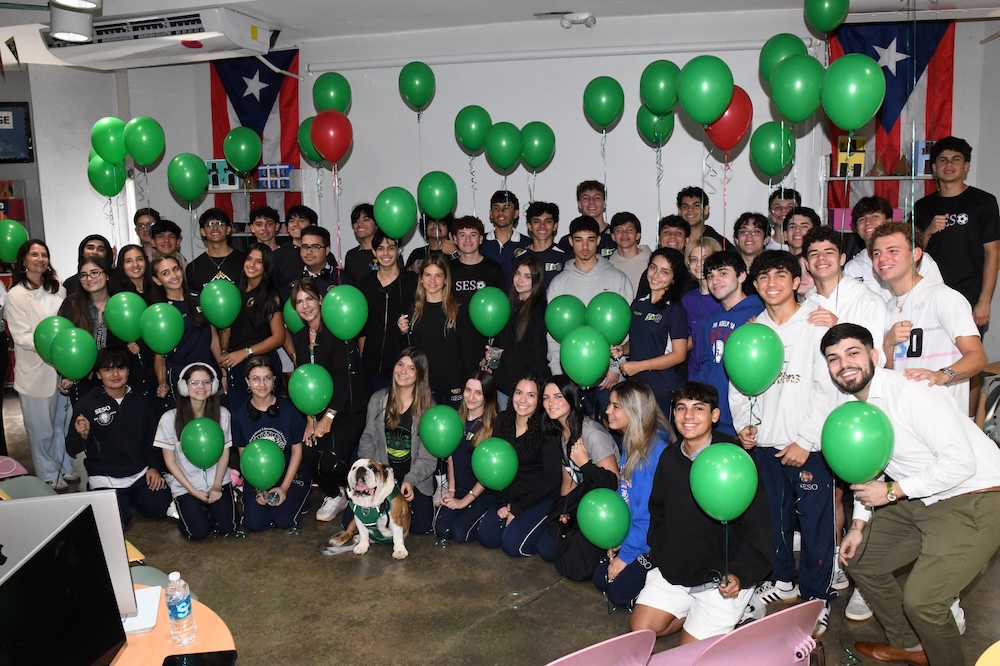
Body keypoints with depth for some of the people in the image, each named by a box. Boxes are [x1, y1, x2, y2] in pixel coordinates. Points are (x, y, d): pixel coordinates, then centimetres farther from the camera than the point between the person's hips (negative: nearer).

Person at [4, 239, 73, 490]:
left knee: (63, 422, 15)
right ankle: (48, 475, 22)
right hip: (35, 371, -4)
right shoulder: (16, 295, -9)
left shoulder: (57, 289, 6)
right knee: (42, 427, 6)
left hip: (62, 367, 5)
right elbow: (21, 336, -13)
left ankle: (65, 468, 31)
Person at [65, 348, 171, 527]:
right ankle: (121, 500, 13)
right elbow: (72, 449, -6)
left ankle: (130, 497, 17)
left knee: (161, 508, -15)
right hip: (105, 478, -3)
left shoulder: (142, 401, 4)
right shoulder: (86, 404, -6)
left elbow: (152, 438, 12)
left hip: (140, 472, 3)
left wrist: (154, 466, -1)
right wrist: (82, 435, -27)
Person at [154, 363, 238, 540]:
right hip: (185, 485, -2)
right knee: (198, 532, -16)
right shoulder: (170, 418, -14)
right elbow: (170, 461, -6)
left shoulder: (222, 414, -8)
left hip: (217, 480, 2)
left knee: (227, 528, -12)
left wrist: (217, 485, -9)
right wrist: (193, 491, -10)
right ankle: (183, 508, 18)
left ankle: (208, 507, 21)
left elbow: (225, 453, 2)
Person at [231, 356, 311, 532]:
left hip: (290, 474, -2)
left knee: (284, 521, -18)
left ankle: (296, 498, 13)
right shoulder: (239, 415, -6)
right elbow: (243, 455, 1)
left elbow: (297, 451, -5)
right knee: (253, 523, -16)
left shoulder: (289, 410, -12)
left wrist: (284, 487, -11)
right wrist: (257, 488, -8)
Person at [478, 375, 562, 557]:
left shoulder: (546, 431, -17)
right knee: (486, 536, -11)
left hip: (542, 499, -5)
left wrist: (517, 509, -13)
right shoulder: (502, 422, -2)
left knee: (513, 544, -19)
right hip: (510, 495, 5)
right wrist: (502, 503, -8)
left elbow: (551, 479, -15)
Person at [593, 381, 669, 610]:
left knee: (619, 593, -11)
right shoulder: (630, 443, 3)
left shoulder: (656, 451, -25)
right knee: (601, 579, 6)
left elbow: (649, 514, -23)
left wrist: (626, 554, -16)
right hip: (631, 534, 9)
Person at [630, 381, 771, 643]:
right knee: (641, 628, 3)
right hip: (673, 570, 6)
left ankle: (742, 608, 17)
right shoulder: (669, 458, 2)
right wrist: (659, 557, 2)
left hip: (721, 576, -6)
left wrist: (740, 574, -25)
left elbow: (755, 530, -15)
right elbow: (658, 515, 13)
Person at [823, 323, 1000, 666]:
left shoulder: (909, 393, -24)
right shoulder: (850, 403, 2)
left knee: (921, 599, -18)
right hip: (921, 500, 9)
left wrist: (893, 491, -21)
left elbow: (961, 461, -26)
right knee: (859, 559, 16)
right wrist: (858, 525, 9)